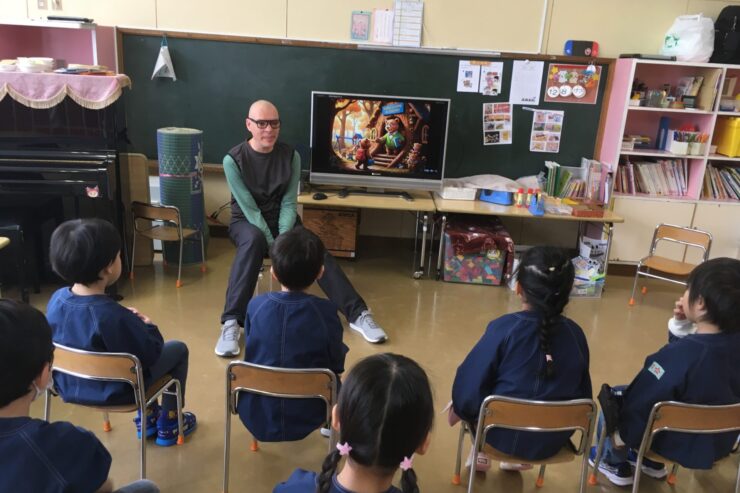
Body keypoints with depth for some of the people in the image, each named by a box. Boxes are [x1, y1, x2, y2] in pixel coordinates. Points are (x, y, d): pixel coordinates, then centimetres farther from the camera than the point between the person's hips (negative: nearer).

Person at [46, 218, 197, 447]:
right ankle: (168, 424, 24)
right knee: (179, 349, 11)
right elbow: (151, 354, -22)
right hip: (112, 391, -7)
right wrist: (148, 326, -5)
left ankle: (147, 417, 38)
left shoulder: (56, 299, -12)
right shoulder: (113, 315, -34)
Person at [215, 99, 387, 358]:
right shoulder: (233, 160, -14)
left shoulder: (290, 156, -6)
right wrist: (274, 246, -26)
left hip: (282, 219, 3)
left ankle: (357, 314, -23)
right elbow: (249, 208, -19)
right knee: (253, 241, -39)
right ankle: (231, 322, -38)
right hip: (246, 221, -2)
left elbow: (288, 203, -8)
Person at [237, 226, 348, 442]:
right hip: (307, 417, -1)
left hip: (255, 414, 2)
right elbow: (337, 365, -5)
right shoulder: (326, 311, -17)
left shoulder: (255, 305, -12)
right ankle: (332, 421, 40)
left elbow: (251, 353, 4)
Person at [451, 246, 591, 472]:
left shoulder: (503, 328, -22)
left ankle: (480, 453, 30)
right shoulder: (575, 333, -11)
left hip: (503, 436, -3)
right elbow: (583, 393, 2)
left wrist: (460, 409, 6)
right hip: (554, 440, 4)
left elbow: (470, 385, -15)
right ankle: (518, 459, 33)